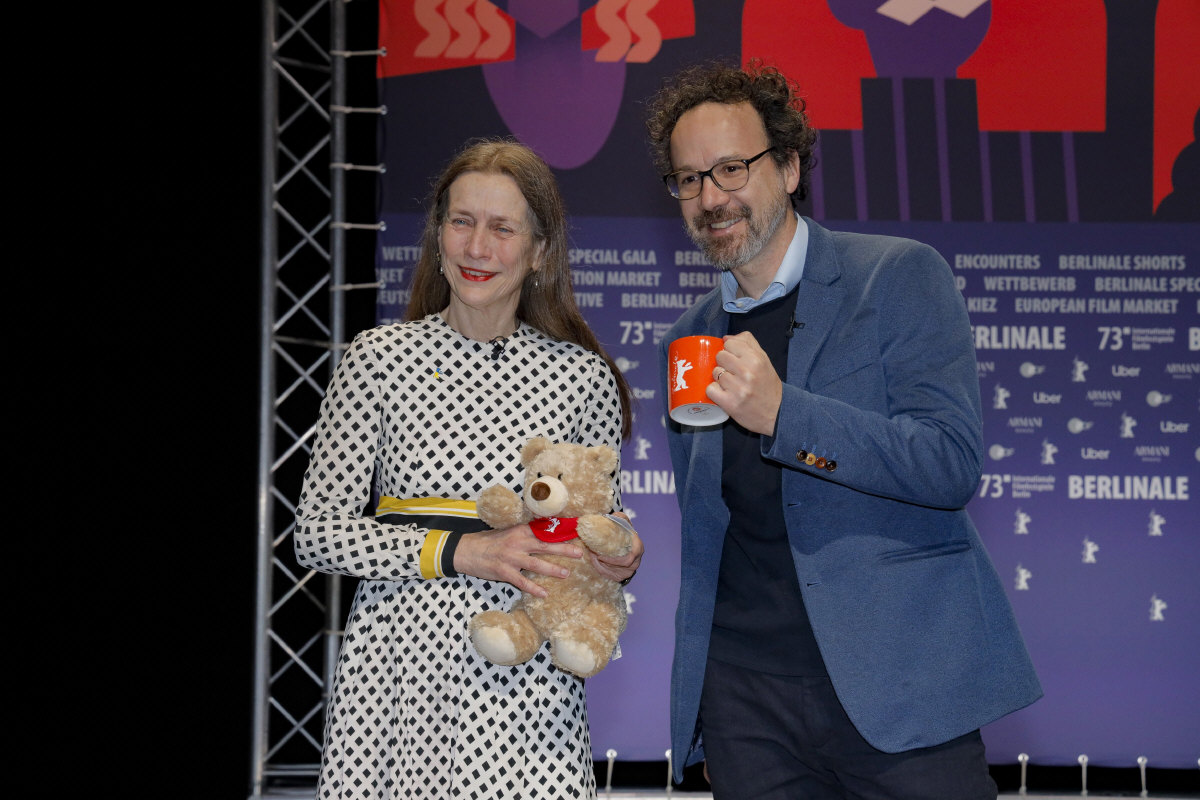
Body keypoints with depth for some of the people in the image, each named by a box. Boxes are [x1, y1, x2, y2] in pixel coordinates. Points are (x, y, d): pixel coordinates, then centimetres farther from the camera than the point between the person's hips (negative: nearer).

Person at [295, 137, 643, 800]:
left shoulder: (583, 375, 4)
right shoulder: (379, 356, 1)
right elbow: (317, 532, -1)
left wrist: (617, 563, -5)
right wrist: (459, 552, -11)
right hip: (396, 668, 0)